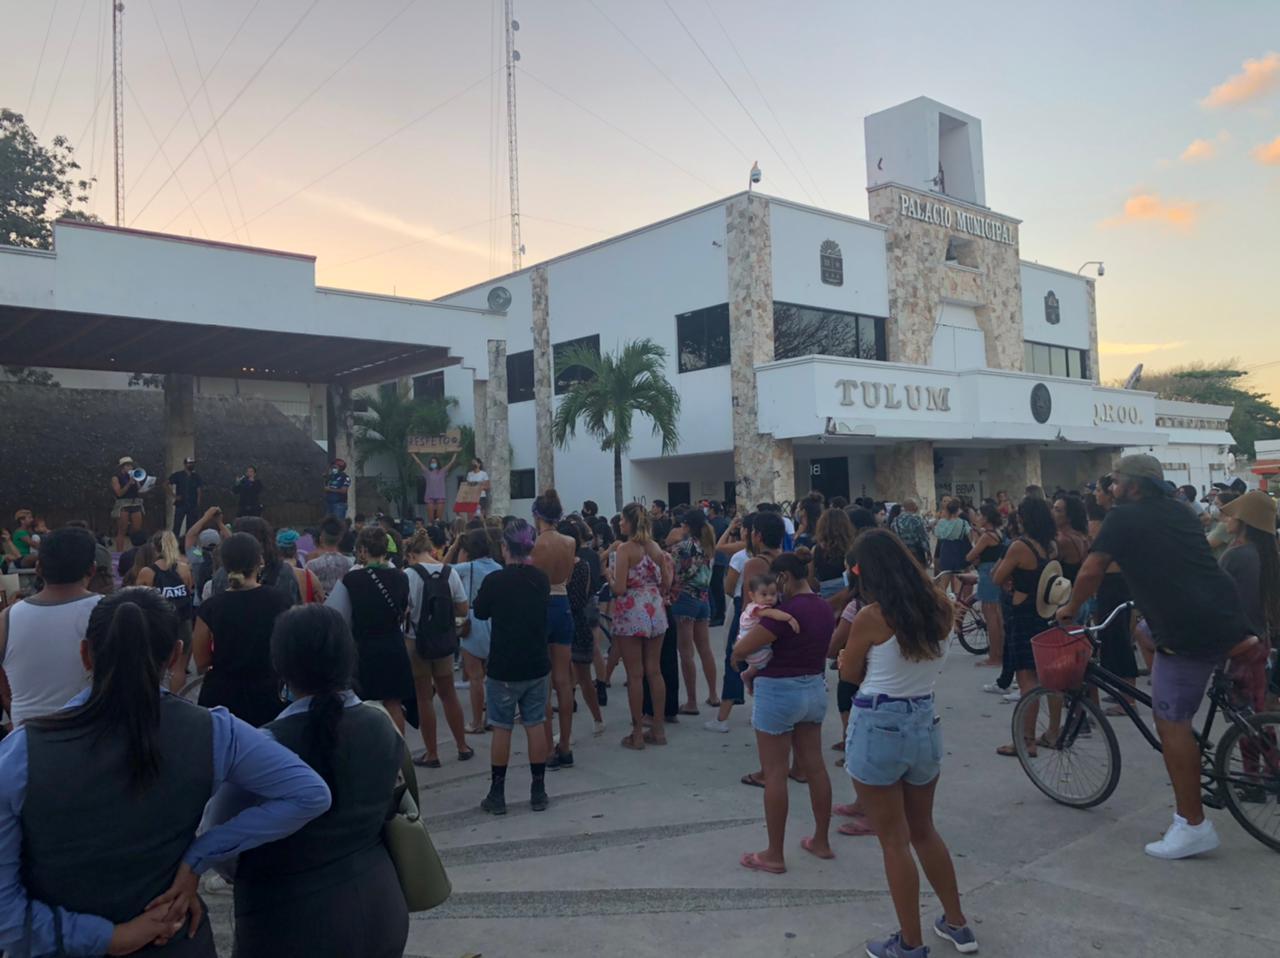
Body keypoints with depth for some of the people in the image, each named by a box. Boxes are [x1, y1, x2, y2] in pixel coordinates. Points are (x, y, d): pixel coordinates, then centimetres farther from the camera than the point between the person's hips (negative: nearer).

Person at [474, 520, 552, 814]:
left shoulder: (494, 580, -15)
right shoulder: (541, 579, -1)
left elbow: (480, 613, 1)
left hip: (503, 668, -4)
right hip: (537, 666, 4)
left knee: (501, 728, 6)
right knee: (535, 726, 10)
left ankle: (497, 795, 14)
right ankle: (539, 792, 16)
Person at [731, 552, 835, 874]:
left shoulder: (786, 611, -22)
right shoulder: (825, 609, 3)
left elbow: (740, 650, -21)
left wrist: (743, 662, 3)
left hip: (779, 693, -8)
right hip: (814, 689, 8)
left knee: (775, 774, 2)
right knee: (814, 767, 16)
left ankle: (774, 855, 10)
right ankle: (822, 841, 28)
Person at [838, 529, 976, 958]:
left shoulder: (871, 616, -17)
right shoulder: (940, 607, -3)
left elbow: (850, 675, -3)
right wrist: (919, 578, 19)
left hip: (878, 728, -6)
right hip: (926, 723, 6)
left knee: (894, 841, 8)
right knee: (924, 830, 25)